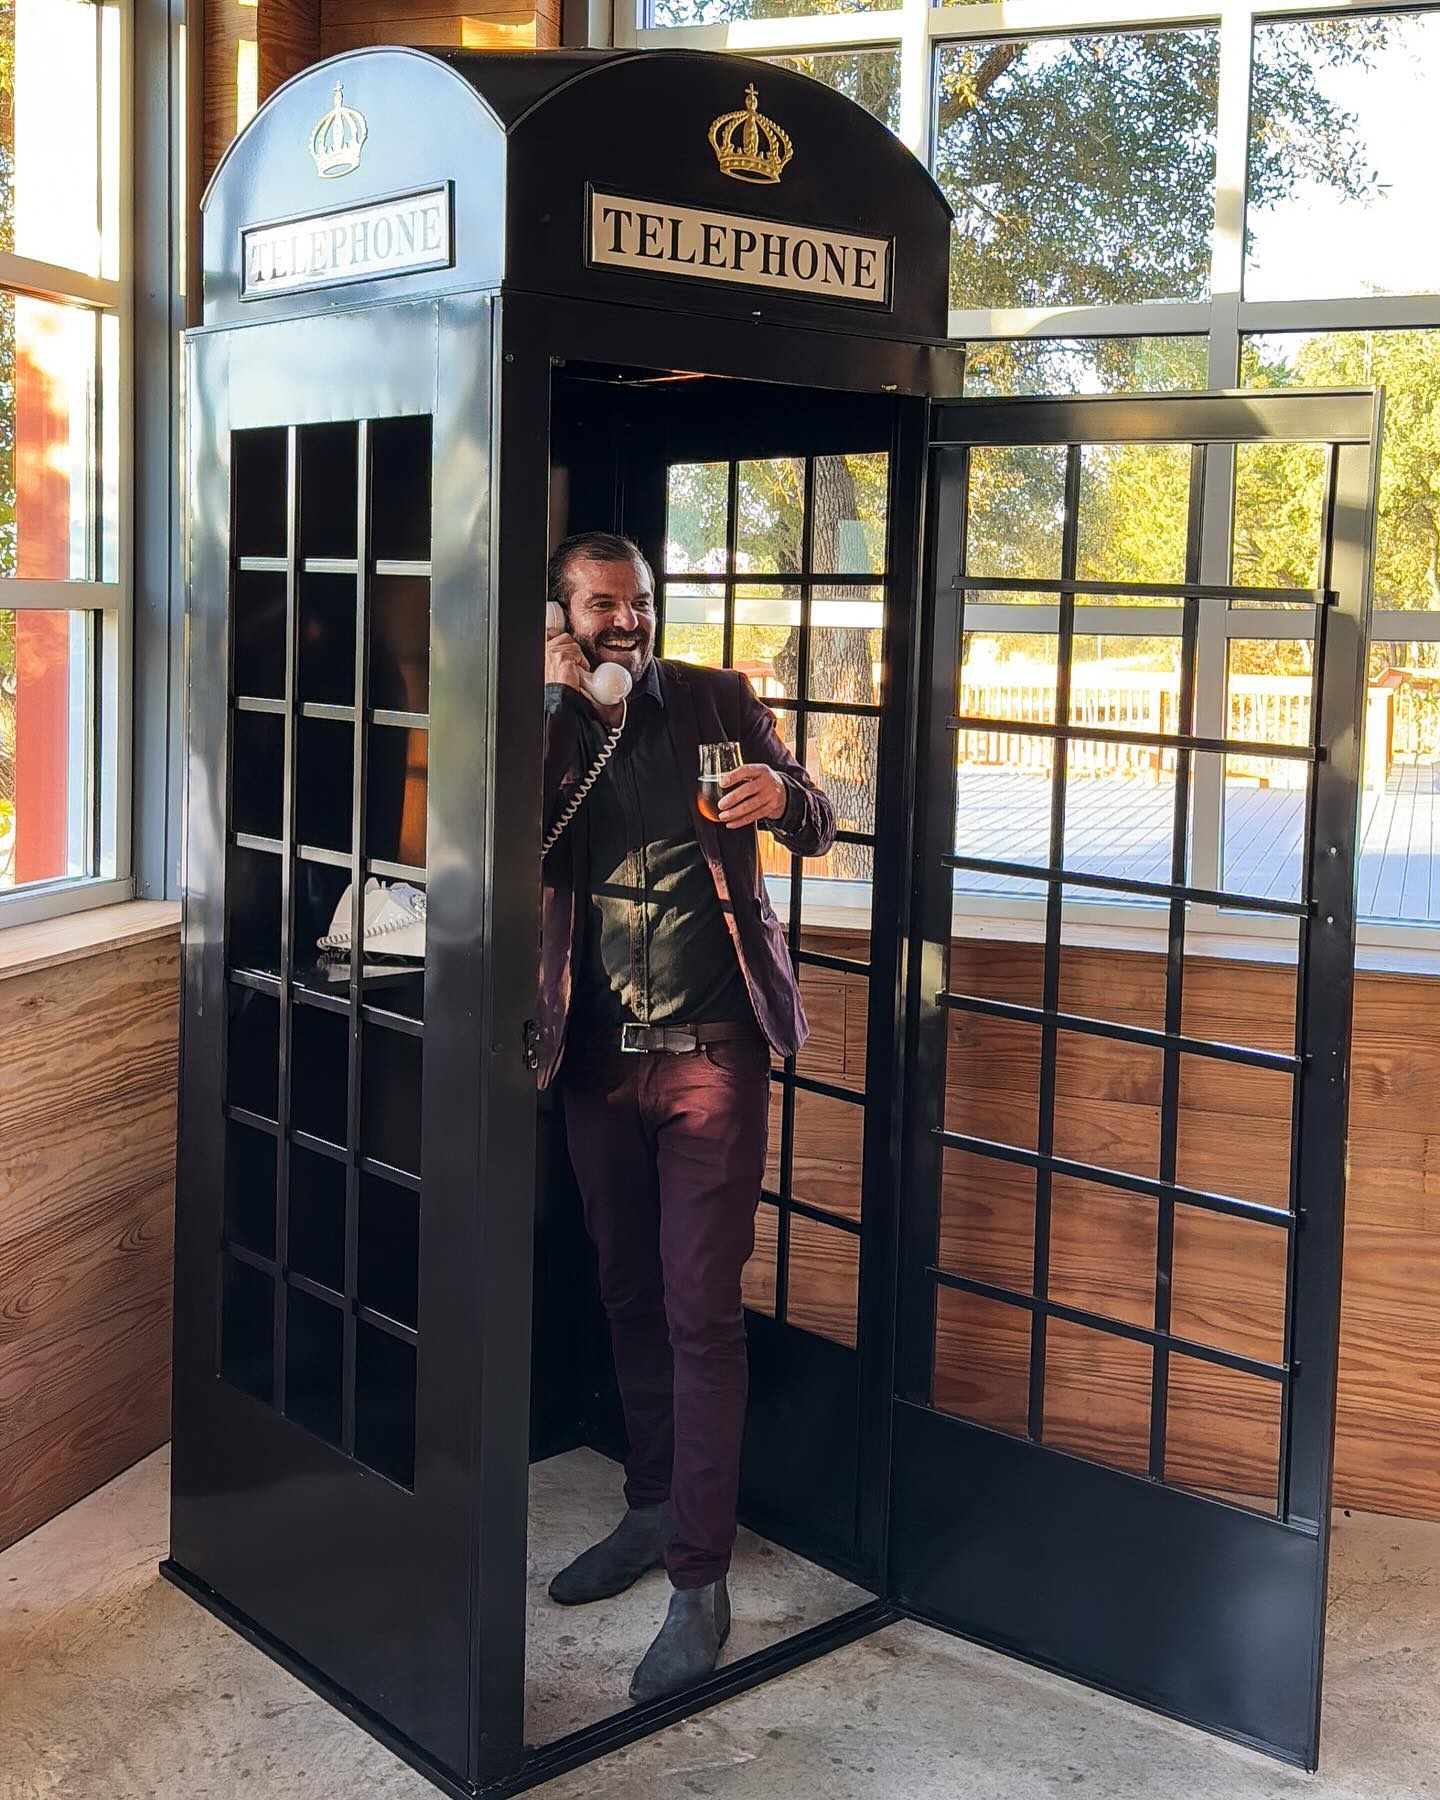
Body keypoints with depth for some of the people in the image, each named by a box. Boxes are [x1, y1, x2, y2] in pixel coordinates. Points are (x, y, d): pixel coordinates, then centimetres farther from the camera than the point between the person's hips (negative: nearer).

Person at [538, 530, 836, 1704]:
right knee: (630, 1295, 15)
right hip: (600, 1055, 3)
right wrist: (555, 703, -16)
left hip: (712, 1051, -3)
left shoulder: (719, 703, 2)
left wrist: (782, 794, -19)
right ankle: (653, 1507, 33)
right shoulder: (546, 728, 4)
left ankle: (700, 1579, 1)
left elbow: (817, 830, 4)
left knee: (701, 1309, -5)